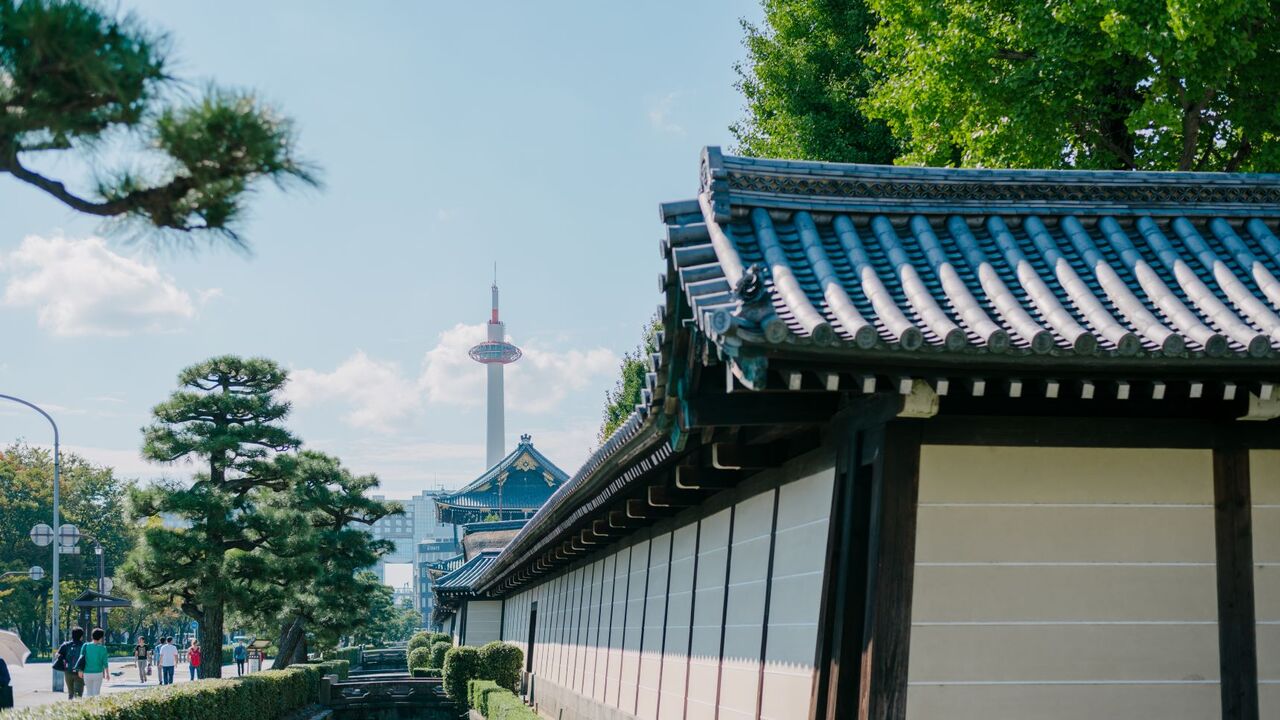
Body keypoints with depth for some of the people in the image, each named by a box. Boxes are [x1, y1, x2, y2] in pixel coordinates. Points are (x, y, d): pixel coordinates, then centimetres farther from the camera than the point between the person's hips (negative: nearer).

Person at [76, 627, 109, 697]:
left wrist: (80, 670, 1)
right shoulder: (103, 648, -5)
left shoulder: (86, 646, -2)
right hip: (98, 673, -2)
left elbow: (81, 659, -6)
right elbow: (105, 662, -4)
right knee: (96, 693, 3)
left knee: (88, 692, 15)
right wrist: (107, 673, 8)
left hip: (87, 673, 2)